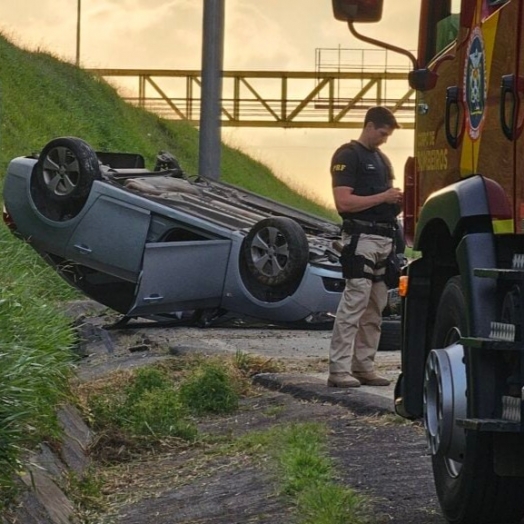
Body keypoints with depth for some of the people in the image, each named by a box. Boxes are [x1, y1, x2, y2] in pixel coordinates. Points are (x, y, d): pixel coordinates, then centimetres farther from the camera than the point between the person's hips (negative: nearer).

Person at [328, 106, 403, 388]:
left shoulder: (382, 159, 20)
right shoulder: (348, 156, -7)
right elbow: (343, 202, -15)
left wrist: (396, 201, 6)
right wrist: (383, 197, -15)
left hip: (384, 238, 9)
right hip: (361, 238, -9)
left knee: (375, 308, 9)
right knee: (353, 303, -12)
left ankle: (364, 365, 13)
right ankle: (339, 369, -13)